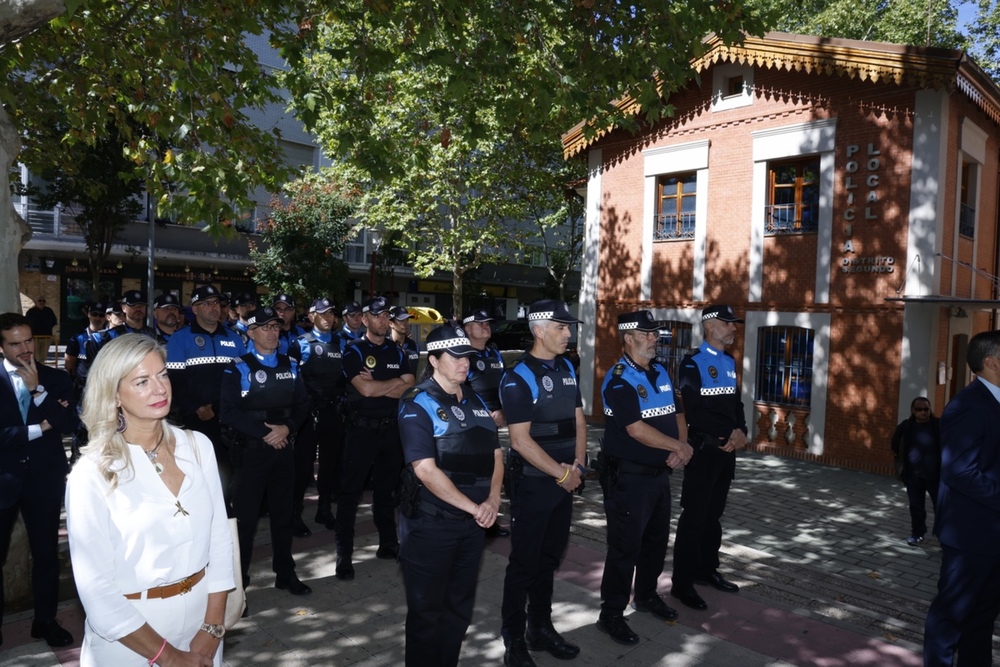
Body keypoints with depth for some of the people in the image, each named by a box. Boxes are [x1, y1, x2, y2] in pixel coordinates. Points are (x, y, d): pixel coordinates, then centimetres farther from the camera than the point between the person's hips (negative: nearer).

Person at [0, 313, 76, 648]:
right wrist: (39, 428, -13)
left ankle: (45, 620, 26)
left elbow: (70, 425, -9)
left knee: (47, 553, 11)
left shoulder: (56, 378, 2)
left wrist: (37, 390, -16)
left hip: (44, 478, 2)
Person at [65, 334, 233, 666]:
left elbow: (219, 539, -1)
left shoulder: (197, 446, -4)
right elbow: (97, 588, -14)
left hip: (201, 614, 4)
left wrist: (213, 628, -8)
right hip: (130, 638, -3)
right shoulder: (92, 474, -15)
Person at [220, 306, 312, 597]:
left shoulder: (290, 366, 10)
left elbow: (302, 404, 8)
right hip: (251, 449, -4)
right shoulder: (238, 368, -4)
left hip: (284, 447, 4)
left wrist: (287, 427, -10)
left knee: (283, 513, 13)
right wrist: (264, 432, -16)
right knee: (245, 516, 0)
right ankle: (237, 581, 14)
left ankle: (285, 574, 25)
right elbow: (228, 411, -12)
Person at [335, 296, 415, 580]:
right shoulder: (354, 350, -5)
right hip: (362, 429, -4)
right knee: (351, 491, 0)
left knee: (386, 488, 16)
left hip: (392, 428, 5)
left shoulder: (397, 352, 8)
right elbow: (366, 389, -18)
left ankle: (388, 544, 28)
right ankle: (344, 554, 7)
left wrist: (377, 386, -14)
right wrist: (397, 381, -7)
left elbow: (409, 390, -3)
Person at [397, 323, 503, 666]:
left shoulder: (475, 400, 9)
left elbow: (495, 454, 11)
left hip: (473, 523, 6)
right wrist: (473, 507, -19)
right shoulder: (417, 404, -12)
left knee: (460, 608, 18)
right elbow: (426, 471, -19)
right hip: (430, 523, -6)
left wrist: (492, 500, -5)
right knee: (426, 611, 8)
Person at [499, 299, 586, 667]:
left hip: (565, 480, 7)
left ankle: (541, 628, 33)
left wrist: (577, 466, -2)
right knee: (524, 561, 4)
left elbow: (578, 419, 11)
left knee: (549, 557, 17)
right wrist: (562, 474, -15)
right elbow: (521, 441, -20)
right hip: (533, 482, -7)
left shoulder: (567, 368, 7)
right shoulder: (518, 378, -16)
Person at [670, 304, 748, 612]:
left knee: (714, 514, 16)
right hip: (704, 448, -7)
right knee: (693, 516, -2)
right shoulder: (692, 364, -12)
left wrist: (741, 433, -5)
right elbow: (695, 413, -18)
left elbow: (736, 403, 13)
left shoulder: (730, 362, 12)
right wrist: (729, 433, -15)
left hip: (728, 449, 7)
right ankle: (682, 583, 7)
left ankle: (707, 569, 29)